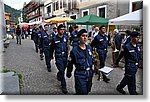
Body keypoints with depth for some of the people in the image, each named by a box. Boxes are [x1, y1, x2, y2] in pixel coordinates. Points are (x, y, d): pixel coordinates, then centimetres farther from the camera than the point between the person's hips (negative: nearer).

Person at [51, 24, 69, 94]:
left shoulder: (65, 37, 3)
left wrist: (67, 55, 14)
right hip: (58, 57, -4)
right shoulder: (54, 39, -7)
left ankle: (59, 75, 50)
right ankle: (63, 86, 5)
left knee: (63, 70, 16)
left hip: (64, 57, 4)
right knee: (62, 71, -7)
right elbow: (52, 48, 3)